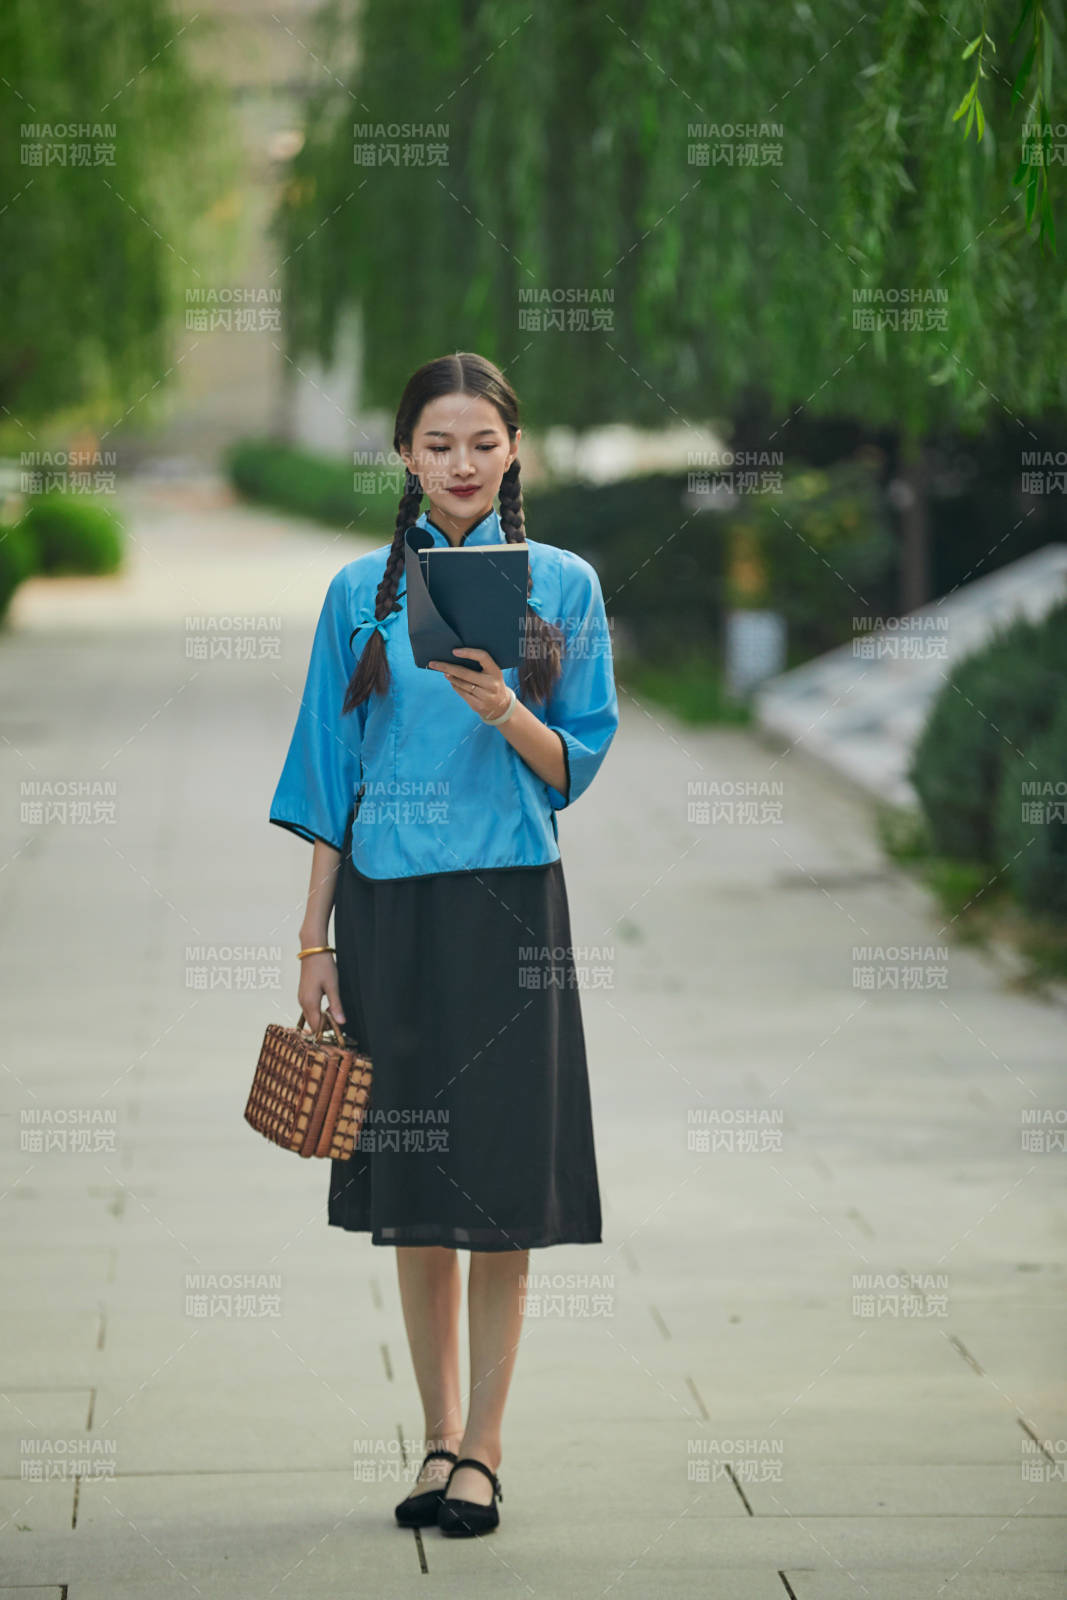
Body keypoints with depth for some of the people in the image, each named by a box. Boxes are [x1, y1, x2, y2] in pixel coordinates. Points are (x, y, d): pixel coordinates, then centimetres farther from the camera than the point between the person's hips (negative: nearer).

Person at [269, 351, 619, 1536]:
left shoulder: (562, 584, 3)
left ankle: (482, 1448, 7)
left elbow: (578, 763, 1)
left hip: (507, 905, -2)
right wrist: (315, 938, 3)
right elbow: (331, 773, 8)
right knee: (413, 1186, 7)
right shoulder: (362, 592, 7)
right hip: (389, 905, 2)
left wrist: (504, 711, -19)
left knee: (499, 1183, -2)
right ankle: (440, 1437, 17)